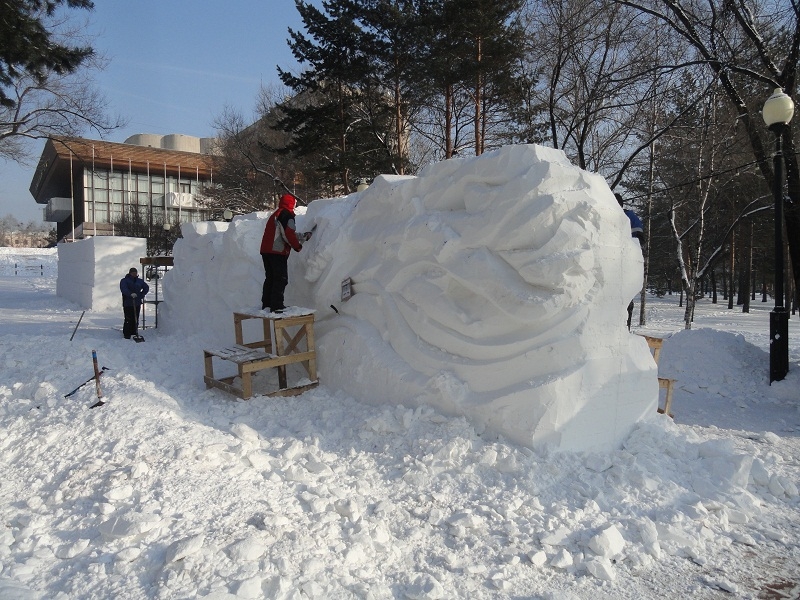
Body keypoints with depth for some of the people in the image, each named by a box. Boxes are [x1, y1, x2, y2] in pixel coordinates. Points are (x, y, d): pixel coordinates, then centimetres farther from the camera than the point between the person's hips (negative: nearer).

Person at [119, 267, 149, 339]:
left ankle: (134, 333, 15)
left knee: (136, 319, 6)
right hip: (127, 303, -4)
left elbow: (146, 287, 22)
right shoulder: (124, 280, 1)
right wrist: (130, 294, -34)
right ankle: (126, 334, 0)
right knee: (128, 319, -8)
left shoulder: (140, 281, 14)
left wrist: (141, 295, 6)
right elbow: (123, 289, -16)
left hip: (137, 303, 4)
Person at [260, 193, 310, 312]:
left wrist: (304, 236, 32)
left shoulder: (275, 214, 24)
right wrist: (298, 246, -4)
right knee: (281, 279, -6)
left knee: (270, 278, 17)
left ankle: (266, 304, 22)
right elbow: (288, 234, -18)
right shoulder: (287, 214, -7)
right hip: (278, 252, -10)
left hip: (266, 250, 10)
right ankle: (276, 306, -9)